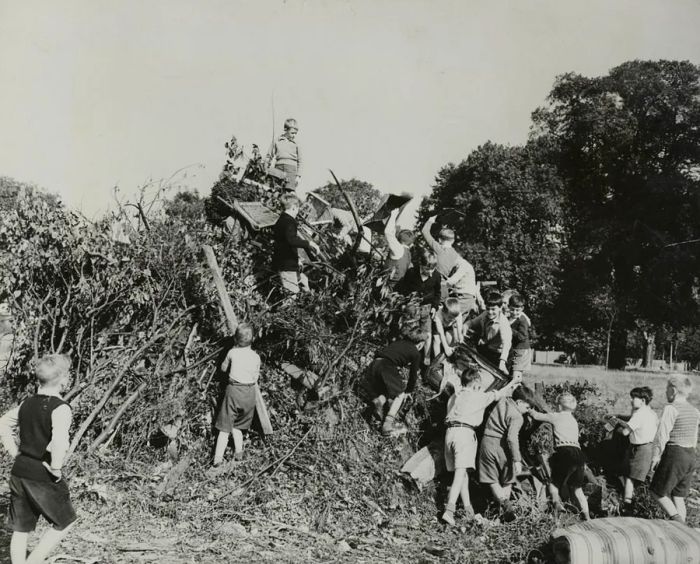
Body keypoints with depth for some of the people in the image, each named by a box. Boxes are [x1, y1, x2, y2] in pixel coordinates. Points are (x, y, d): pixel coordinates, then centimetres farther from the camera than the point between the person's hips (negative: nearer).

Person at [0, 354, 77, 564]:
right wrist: (56, 469, -18)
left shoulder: (27, 404, 7)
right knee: (63, 523, 12)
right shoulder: (61, 408, -17)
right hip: (43, 477, -7)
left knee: (20, 529, 15)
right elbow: (60, 442, -31)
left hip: (19, 472, 7)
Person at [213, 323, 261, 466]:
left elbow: (223, 368, 15)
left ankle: (218, 457, -6)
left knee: (225, 426, 1)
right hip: (249, 392, 2)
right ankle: (238, 450, 10)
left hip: (233, 390, -2)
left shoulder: (232, 352, -2)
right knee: (237, 425, 20)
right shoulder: (256, 357, 1)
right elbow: (255, 378, 7)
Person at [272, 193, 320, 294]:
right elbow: (291, 240, -35)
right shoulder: (289, 221, -18)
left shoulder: (281, 220, 12)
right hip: (287, 263, -11)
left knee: (303, 280, 21)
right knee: (293, 291, -7)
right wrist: (309, 243, -35)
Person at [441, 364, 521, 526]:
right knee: (461, 472, -13)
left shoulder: (454, 397, 20)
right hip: (464, 432, -7)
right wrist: (509, 387, 32)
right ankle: (449, 510, -26)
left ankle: (468, 509, 14)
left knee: (461, 472, 13)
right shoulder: (477, 396, 3)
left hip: (450, 431, 7)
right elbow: (495, 395, 14)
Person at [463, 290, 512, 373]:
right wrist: (464, 328, -18)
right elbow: (471, 322, 7)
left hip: (496, 354, -7)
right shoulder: (485, 315, -7)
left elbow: (506, 343, -40)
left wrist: (502, 362, -54)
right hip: (484, 347, 7)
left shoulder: (503, 323, -28)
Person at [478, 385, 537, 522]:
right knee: (507, 480, 17)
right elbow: (512, 437, -23)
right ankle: (505, 509, 15)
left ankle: (503, 502, -13)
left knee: (492, 479, 7)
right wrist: (517, 460, -22)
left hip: (487, 442, 5)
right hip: (501, 446, -4)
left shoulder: (503, 401, 5)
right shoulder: (517, 417, -13)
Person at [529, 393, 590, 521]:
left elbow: (536, 416, 13)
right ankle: (586, 516, 10)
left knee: (553, 482, 5)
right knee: (577, 487, 15)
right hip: (578, 453, 6)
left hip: (565, 451, -6)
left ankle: (556, 502, -21)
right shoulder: (574, 421, 25)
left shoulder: (556, 416, 7)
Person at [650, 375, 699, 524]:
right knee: (678, 496, 14)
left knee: (658, 491, 7)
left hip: (674, 455, -8)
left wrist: (655, 456, -6)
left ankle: (677, 519, -9)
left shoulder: (671, 409, -15)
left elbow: (661, 436, -16)